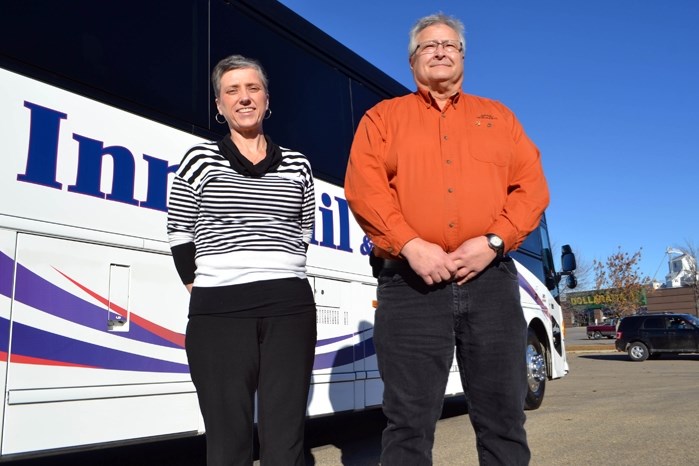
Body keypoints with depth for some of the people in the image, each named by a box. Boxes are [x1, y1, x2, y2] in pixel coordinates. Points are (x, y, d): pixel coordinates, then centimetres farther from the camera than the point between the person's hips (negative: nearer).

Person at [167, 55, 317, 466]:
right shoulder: (201, 159, 7)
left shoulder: (297, 165, 12)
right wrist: (198, 289, 1)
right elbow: (181, 234, 7)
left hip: (290, 308, 2)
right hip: (219, 310, -1)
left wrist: (280, 279, 10)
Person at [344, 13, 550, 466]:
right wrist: (410, 246, -14)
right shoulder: (383, 117, 14)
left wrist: (492, 241, -8)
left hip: (491, 278, 2)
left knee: (504, 417, 7)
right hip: (412, 282, -2)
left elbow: (533, 186, 9)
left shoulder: (498, 117, 20)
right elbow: (364, 188, -1)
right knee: (410, 421, 2)